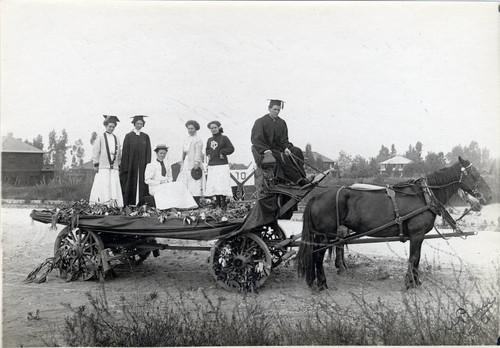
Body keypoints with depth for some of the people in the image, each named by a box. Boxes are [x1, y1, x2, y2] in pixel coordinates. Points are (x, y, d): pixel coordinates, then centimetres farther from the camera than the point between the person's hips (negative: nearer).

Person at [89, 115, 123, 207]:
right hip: (103, 168, -4)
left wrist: (118, 164, 12)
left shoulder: (116, 139, 14)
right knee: (103, 188, -7)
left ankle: (114, 205, 0)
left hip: (114, 168, 4)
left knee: (114, 188, -2)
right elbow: (95, 152, 0)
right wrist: (95, 165, -5)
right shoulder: (100, 138, 2)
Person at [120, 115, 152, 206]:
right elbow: (125, 152, -1)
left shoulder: (145, 137, 9)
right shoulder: (129, 136, 2)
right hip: (131, 164, -2)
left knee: (142, 184, -2)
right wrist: (125, 167, -9)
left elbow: (148, 152, 8)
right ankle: (129, 204, 0)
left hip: (142, 165, 2)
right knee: (131, 184, -3)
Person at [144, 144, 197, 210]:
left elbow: (169, 177, 23)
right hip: (155, 188, -5)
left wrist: (169, 181, -2)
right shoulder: (151, 165, -4)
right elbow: (147, 180, -7)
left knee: (178, 185, -24)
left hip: (166, 186, 5)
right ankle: (172, 207, -42)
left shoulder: (166, 164, 14)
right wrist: (159, 182, -17)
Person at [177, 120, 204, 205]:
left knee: (195, 185, -9)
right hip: (186, 165, 8)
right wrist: (182, 164, 19)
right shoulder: (187, 139, 19)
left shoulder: (198, 140, -6)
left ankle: (196, 203, -7)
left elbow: (198, 153, -14)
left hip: (194, 166, -8)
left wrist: (196, 163, -22)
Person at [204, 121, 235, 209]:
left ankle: (223, 204, -6)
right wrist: (208, 155, 10)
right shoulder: (209, 140, 15)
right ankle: (217, 203, 11)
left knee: (222, 185, -10)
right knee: (213, 185, 3)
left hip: (222, 165, -5)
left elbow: (231, 148, -3)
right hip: (212, 165, 5)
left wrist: (222, 152, -12)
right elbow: (207, 149, 29)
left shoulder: (224, 138, 0)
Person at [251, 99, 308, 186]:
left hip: (278, 148, 5)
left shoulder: (282, 123, 9)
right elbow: (256, 139, -10)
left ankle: (301, 176, -22)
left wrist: (286, 148, -17)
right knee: (282, 158, -32)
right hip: (264, 152, -5)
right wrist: (265, 150, -25)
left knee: (297, 151, -19)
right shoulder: (260, 122, -4)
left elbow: (284, 139, 5)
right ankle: (297, 180, -29)